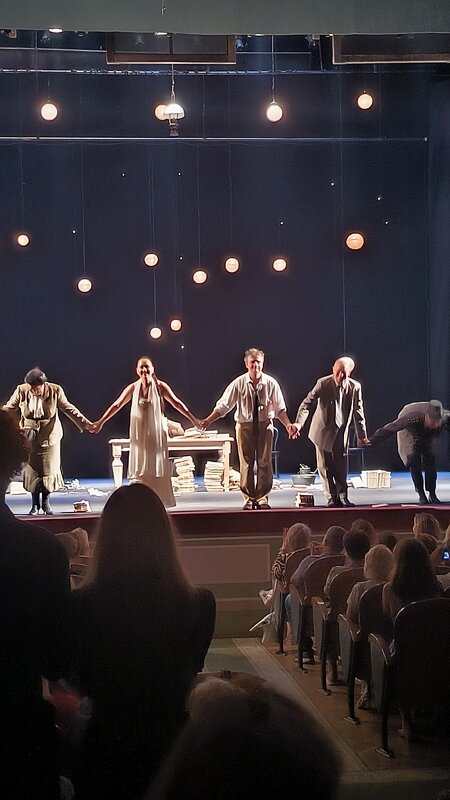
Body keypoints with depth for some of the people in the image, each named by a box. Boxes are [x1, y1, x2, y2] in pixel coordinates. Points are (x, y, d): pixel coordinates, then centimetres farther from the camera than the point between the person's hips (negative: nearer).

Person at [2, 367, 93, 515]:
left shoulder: (55, 391, -10)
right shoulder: (21, 391, -9)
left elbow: (68, 409, 1)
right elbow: (8, 408, 4)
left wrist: (85, 423, -1)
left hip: (49, 436, 0)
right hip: (29, 437, 0)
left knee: (49, 470, 2)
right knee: (31, 470, 0)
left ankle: (46, 502, 16)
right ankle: (35, 504, 11)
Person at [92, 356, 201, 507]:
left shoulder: (160, 386, -3)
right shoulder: (133, 388, 3)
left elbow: (176, 403, -3)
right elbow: (116, 406, 5)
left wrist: (193, 419, -9)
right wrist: (100, 422, 3)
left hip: (156, 434, -2)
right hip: (139, 435, 2)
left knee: (157, 469, 1)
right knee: (139, 469, 0)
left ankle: (160, 500, 7)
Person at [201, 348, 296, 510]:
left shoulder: (271, 383, -4)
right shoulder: (238, 384, -6)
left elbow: (280, 408, 2)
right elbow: (223, 405, -4)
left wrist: (288, 425, -12)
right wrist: (207, 421, -13)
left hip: (265, 425, 0)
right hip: (245, 425, 0)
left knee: (264, 463, 2)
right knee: (246, 464, 3)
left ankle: (262, 498, 11)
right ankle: (249, 499, 12)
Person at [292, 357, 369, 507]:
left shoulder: (355, 387, -7)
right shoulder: (323, 384, -13)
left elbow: (358, 412, 2)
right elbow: (307, 403, -13)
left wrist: (362, 435, 5)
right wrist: (298, 423, -26)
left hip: (341, 433, 1)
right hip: (323, 431, -1)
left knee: (341, 467, 1)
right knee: (324, 467, 2)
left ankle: (342, 496, 15)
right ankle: (331, 498, 12)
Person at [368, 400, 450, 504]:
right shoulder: (413, 418, -47)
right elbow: (390, 428, -41)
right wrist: (371, 440, -40)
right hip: (409, 432, -3)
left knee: (430, 459, -5)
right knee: (414, 461, -14)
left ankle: (432, 494, 3)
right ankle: (421, 494, -6)